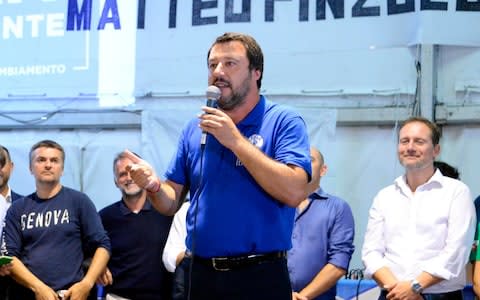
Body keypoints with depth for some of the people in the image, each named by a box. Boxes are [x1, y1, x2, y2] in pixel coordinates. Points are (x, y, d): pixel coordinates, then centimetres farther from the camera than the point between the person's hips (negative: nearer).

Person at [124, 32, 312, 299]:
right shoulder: (194, 129, 9)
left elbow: (294, 192, -19)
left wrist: (236, 141, -18)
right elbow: (172, 203, 11)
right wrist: (154, 185, -11)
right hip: (199, 275, 4)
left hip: (259, 277, -4)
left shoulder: (284, 122, -5)